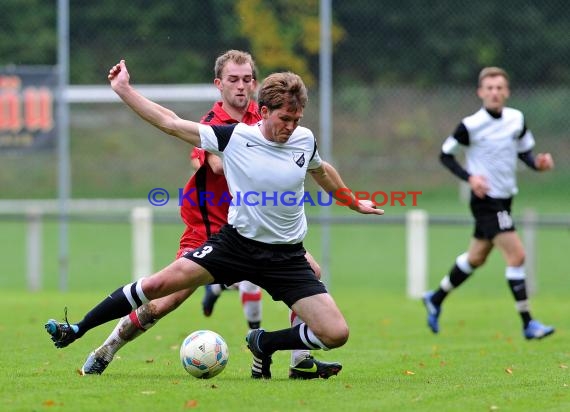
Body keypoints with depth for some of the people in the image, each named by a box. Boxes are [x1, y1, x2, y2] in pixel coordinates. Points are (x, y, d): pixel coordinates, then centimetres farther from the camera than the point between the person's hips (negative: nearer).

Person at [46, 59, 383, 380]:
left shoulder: (304, 139, -2)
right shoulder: (233, 137, -11)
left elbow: (322, 171, 21)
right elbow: (171, 123, -7)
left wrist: (353, 203, 35)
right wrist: (124, 89, -9)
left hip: (286, 256, 2)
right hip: (236, 243, -2)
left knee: (337, 334, -12)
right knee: (159, 284, -13)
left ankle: (264, 344, 15)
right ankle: (77, 330, 5)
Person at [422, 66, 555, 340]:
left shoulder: (516, 119, 2)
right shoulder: (471, 125, -14)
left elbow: (525, 152, 14)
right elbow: (445, 155, -5)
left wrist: (538, 163, -8)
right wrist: (469, 177, -19)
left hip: (504, 199, 7)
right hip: (486, 201, -7)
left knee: (476, 258, 19)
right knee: (516, 256, -15)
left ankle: (436, 299, 39)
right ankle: (528, 325, -11)